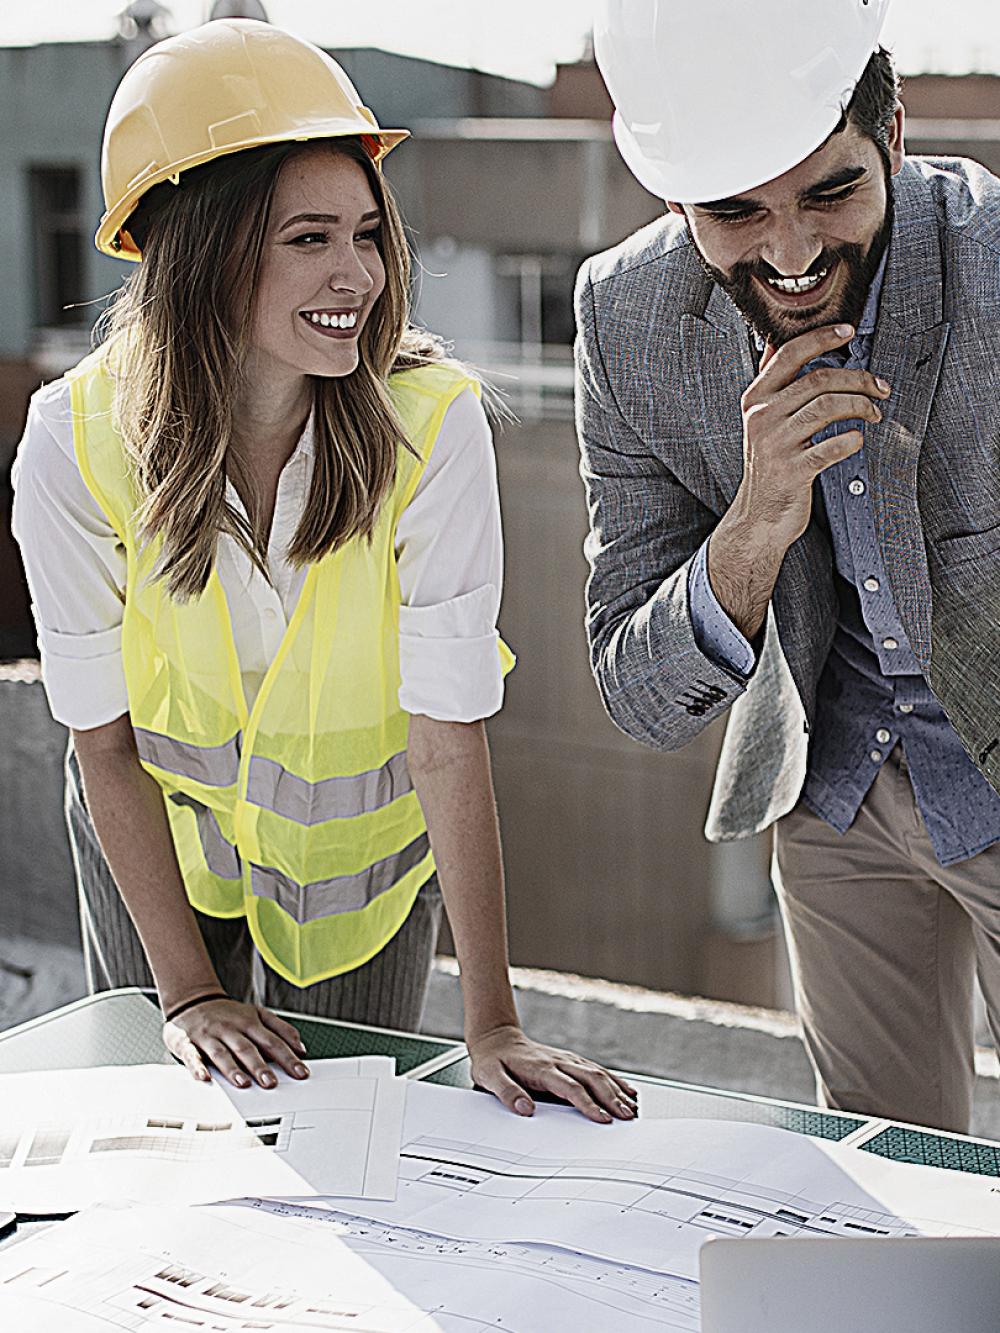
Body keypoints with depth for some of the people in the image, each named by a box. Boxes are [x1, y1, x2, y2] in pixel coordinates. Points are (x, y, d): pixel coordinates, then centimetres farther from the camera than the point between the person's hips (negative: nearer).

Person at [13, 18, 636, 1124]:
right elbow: (105, 742, -16)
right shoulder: (78, 441, -25)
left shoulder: (432, 424, -28)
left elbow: (449, 743, -28)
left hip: (362, 847, 0)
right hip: (155, 839, 1)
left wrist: (491, 1025, -29)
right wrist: (187, 988, -16)